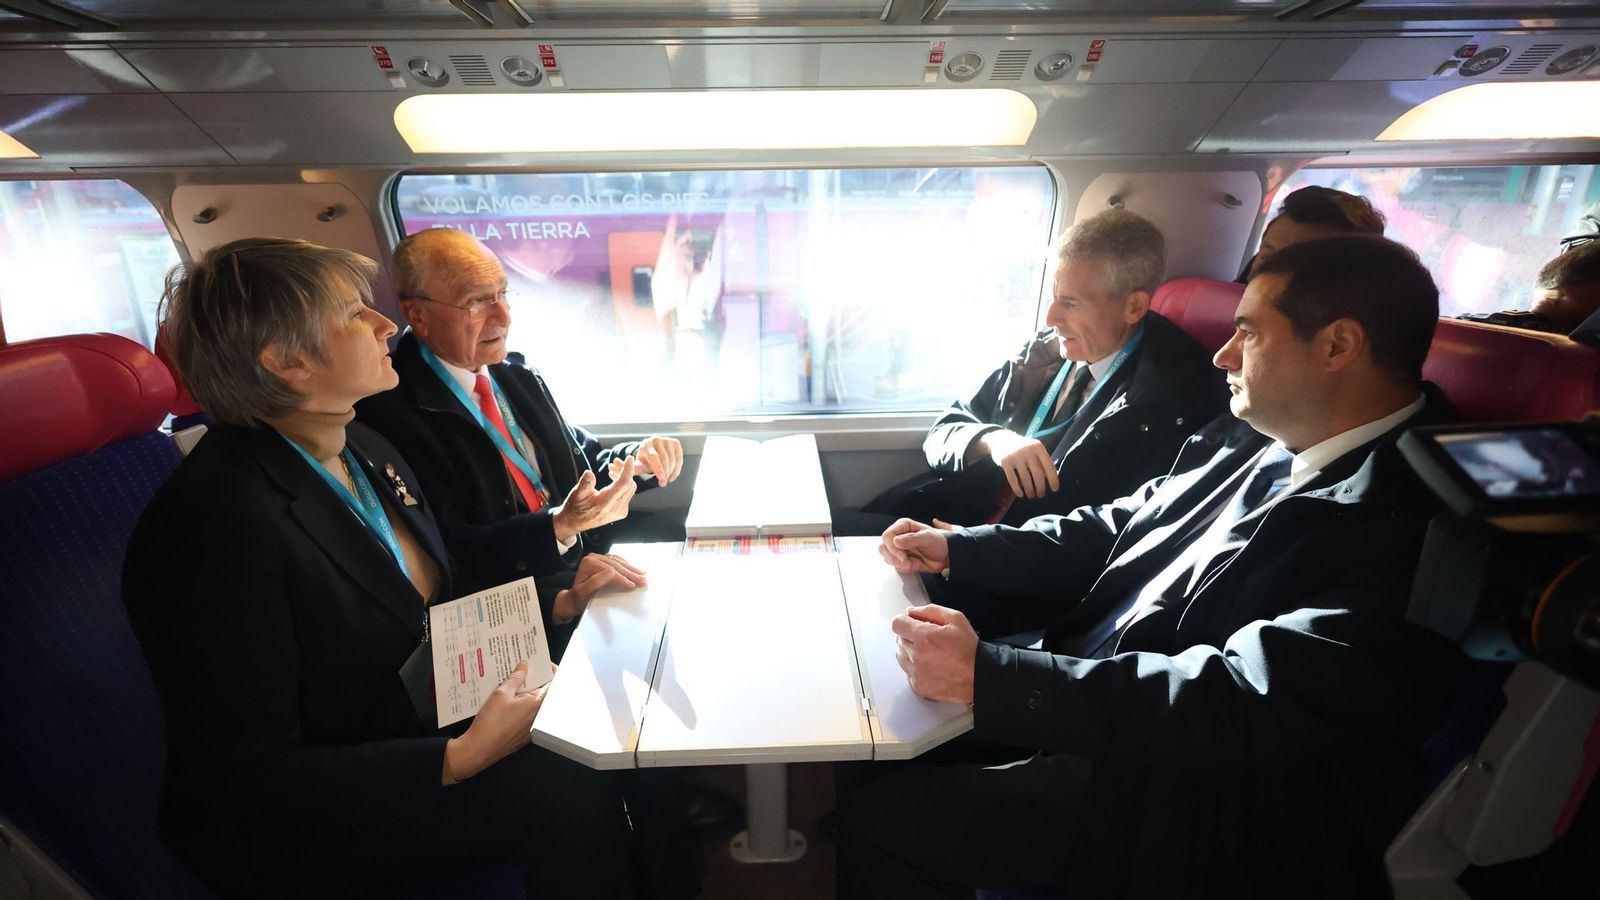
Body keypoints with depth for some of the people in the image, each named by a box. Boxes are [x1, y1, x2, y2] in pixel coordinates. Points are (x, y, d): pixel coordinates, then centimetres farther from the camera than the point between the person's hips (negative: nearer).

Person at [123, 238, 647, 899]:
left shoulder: (363, 448, 1)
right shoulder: (219, 526, -26)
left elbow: (434, 599, 12)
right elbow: (251, 783, -24)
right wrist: (462, 756, -27)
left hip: (421, 725, 8)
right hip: (293, 831, -7)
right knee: (572, 795, -21)